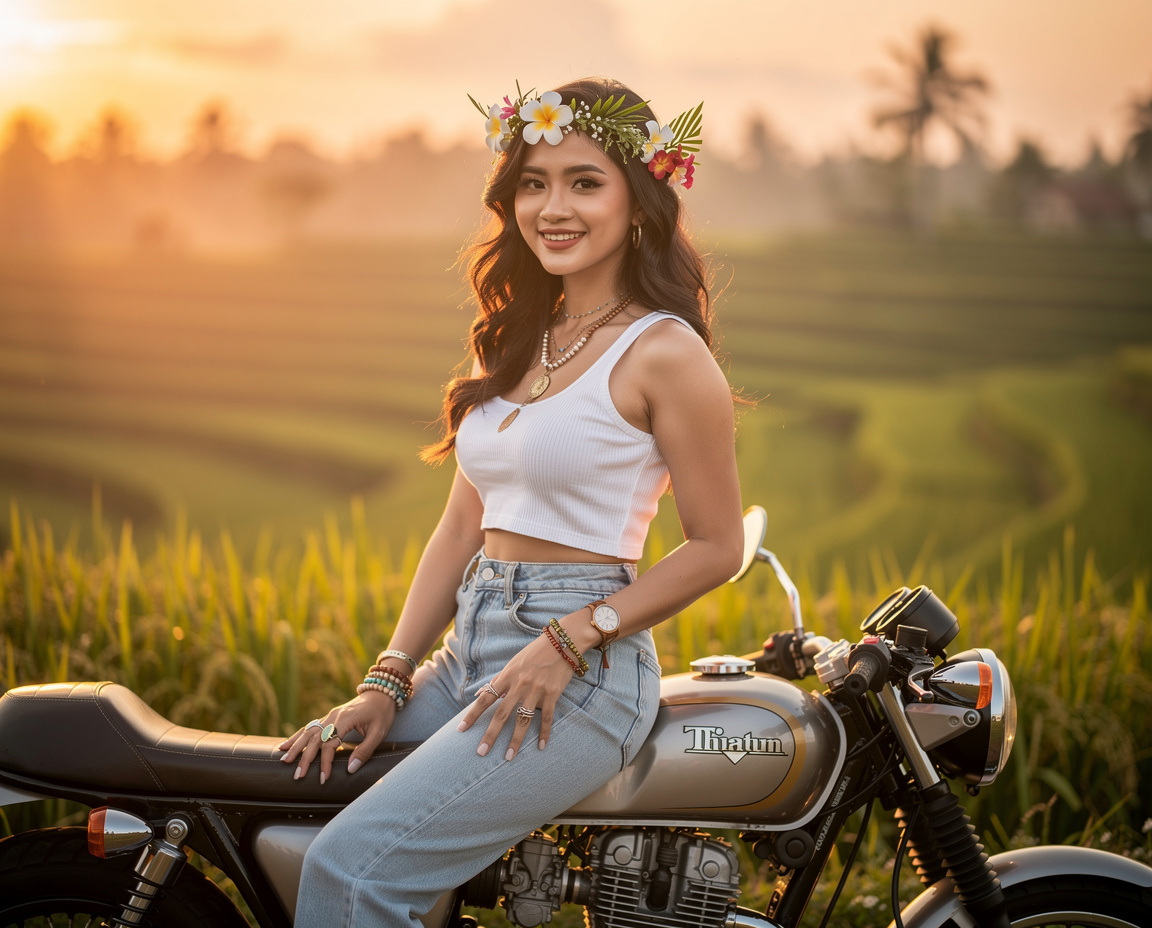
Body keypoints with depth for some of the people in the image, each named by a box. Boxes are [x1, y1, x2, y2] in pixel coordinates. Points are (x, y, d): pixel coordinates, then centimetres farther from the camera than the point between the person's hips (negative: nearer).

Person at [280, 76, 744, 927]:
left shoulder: (663, 353, -8)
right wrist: (385, 682, 7)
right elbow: (464, 523, 15)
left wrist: (571, 641, -16)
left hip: (580, 674, -8)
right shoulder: (515, 339, 15)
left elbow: (717, 546, -7)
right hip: (467, 654, 8)